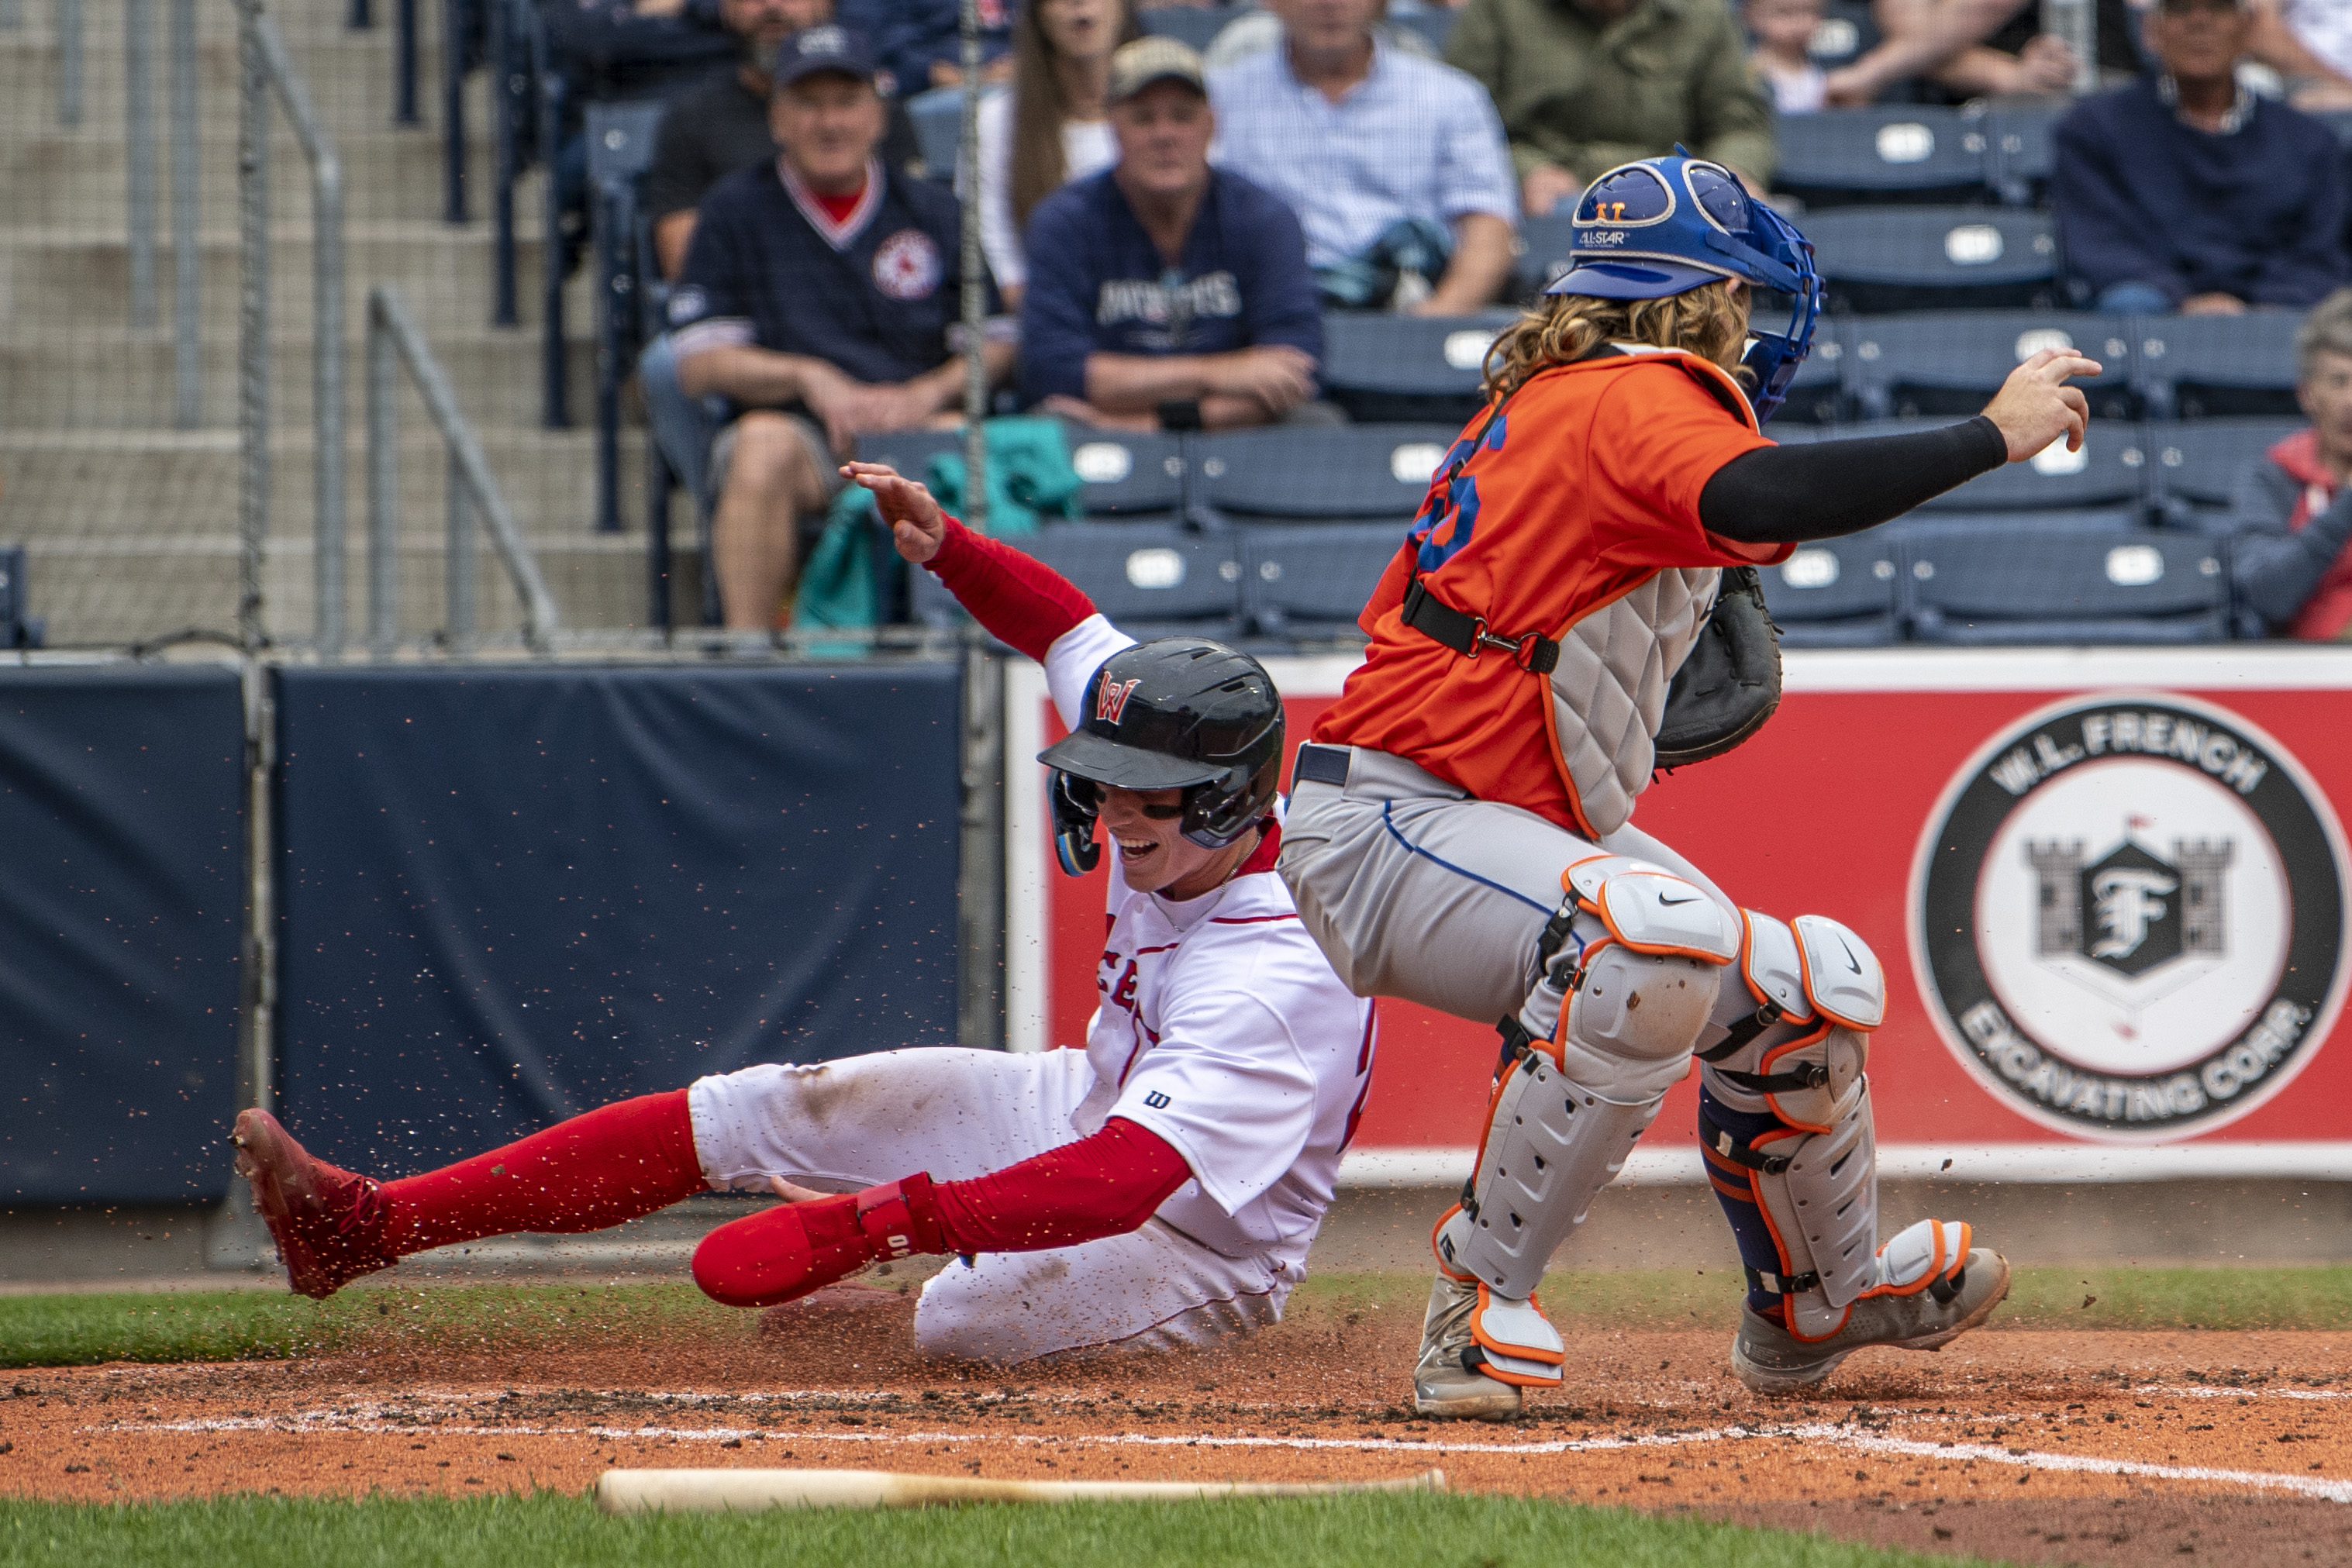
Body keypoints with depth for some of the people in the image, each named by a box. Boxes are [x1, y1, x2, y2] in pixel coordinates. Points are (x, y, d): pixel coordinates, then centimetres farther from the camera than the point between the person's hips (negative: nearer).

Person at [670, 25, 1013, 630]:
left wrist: (928, 394, -9)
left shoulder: (934, 213, 17)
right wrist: (810, 377, -12)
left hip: (915, 432, 1)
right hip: (798, 432, -1)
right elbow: (698, 364, 3)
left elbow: (1000, 345, 11)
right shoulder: (737, 211, 11)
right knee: (764, 443, -37)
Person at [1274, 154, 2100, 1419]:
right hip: (1386, 827, -11)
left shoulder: (1552, 398, 17)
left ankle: (1812, 1312, 37)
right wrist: (1992, 436, -30)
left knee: (1809, 989, 14)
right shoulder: (1640, 400, -15)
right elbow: (1760, 498, -36)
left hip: (1520, 828, 11)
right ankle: (1481, 1303, -28)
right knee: (1664, 938, -37)